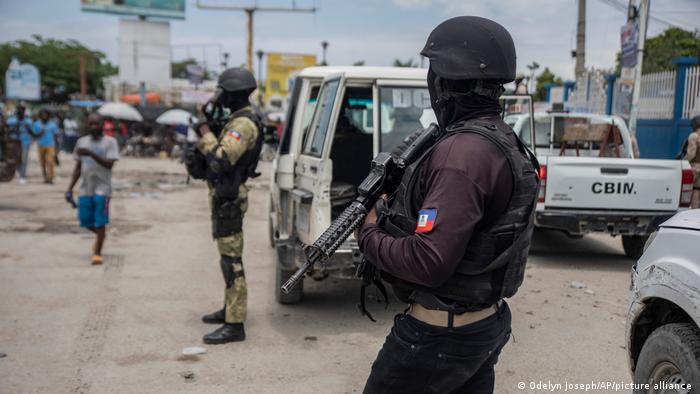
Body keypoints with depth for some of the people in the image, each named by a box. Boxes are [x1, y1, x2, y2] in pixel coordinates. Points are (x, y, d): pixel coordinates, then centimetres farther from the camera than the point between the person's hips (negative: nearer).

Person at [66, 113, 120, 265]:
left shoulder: (110, 142, -4)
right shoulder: (81, 142, 9)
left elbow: (109, 164, -17)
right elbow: (78, 167, 13)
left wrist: (91, 154, -28)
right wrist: (70, 188, 8)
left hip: (102, 189, -4)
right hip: (85, 189, 5)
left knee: (100, 222, -4)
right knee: (85, 220, 8)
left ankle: (97, 253, 9)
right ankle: (101, 235, 38)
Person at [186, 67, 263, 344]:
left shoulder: (243, 124, -18)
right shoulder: (237, 121, 16)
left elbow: (221, 160, -28)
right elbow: (222, 152, 20)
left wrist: (205, 133, -15)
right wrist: (209, 128, 8)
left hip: (227, 199, -11)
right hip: (224, 197, 11)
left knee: (231, 260, -9)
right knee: (229, 256, 18)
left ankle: (234, 325, -6)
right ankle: (230, 309, 31)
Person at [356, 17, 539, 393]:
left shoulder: (461, 154, -26)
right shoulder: (502, 142, 5)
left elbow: (428, 262, -29)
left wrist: (370, 233, -12)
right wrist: (393, 210, 5)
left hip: (441, 336, -9)